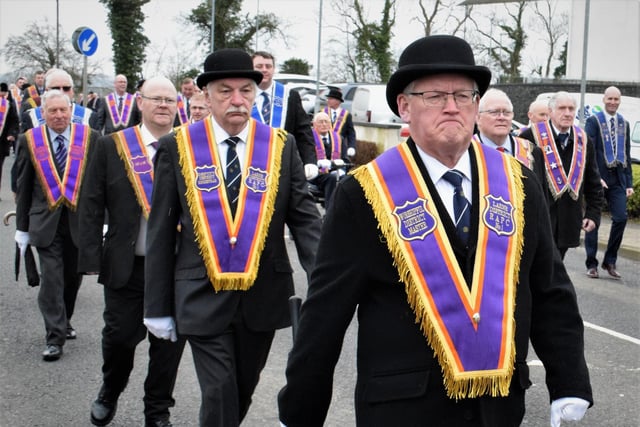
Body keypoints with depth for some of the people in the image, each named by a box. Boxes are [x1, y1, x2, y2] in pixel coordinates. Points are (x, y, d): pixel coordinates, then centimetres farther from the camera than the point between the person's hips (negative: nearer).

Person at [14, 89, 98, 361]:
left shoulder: (90, 138, -2)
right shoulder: (29, 141, 1)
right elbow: (24, 187, 5)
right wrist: (22, 226, 4)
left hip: (80, 220, 1)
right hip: (46, 221, -1)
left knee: (73, 277, 14)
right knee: (51, 279, -4)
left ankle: (63, 322, 35)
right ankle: (55, 337, 1)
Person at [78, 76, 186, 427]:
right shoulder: (111, 146, 0)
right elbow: (91, 206, 0)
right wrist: (91, 257, -6)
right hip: (125, 266, 0)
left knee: (168, 341, 7)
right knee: (120, 335, 8)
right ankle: (109, 392, 37)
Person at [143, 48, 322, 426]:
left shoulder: (282, 146, 0)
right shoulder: (177, 147, -3)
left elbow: (305, 217, -4)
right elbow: (161, 231, 0)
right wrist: (157, 306, 0)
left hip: (263, 296, 2)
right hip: (203, 298, -2)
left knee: (243, 393, 18)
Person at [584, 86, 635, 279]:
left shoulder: (624, 124, 13)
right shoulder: (593, 121, -2)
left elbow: (626, 155, 14)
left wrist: (629, 183, 9)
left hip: (617, 179, 4)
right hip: (598, 178, -4)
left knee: (621, 218, -4)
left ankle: (610, 261, 10)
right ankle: (591, 264, 11)